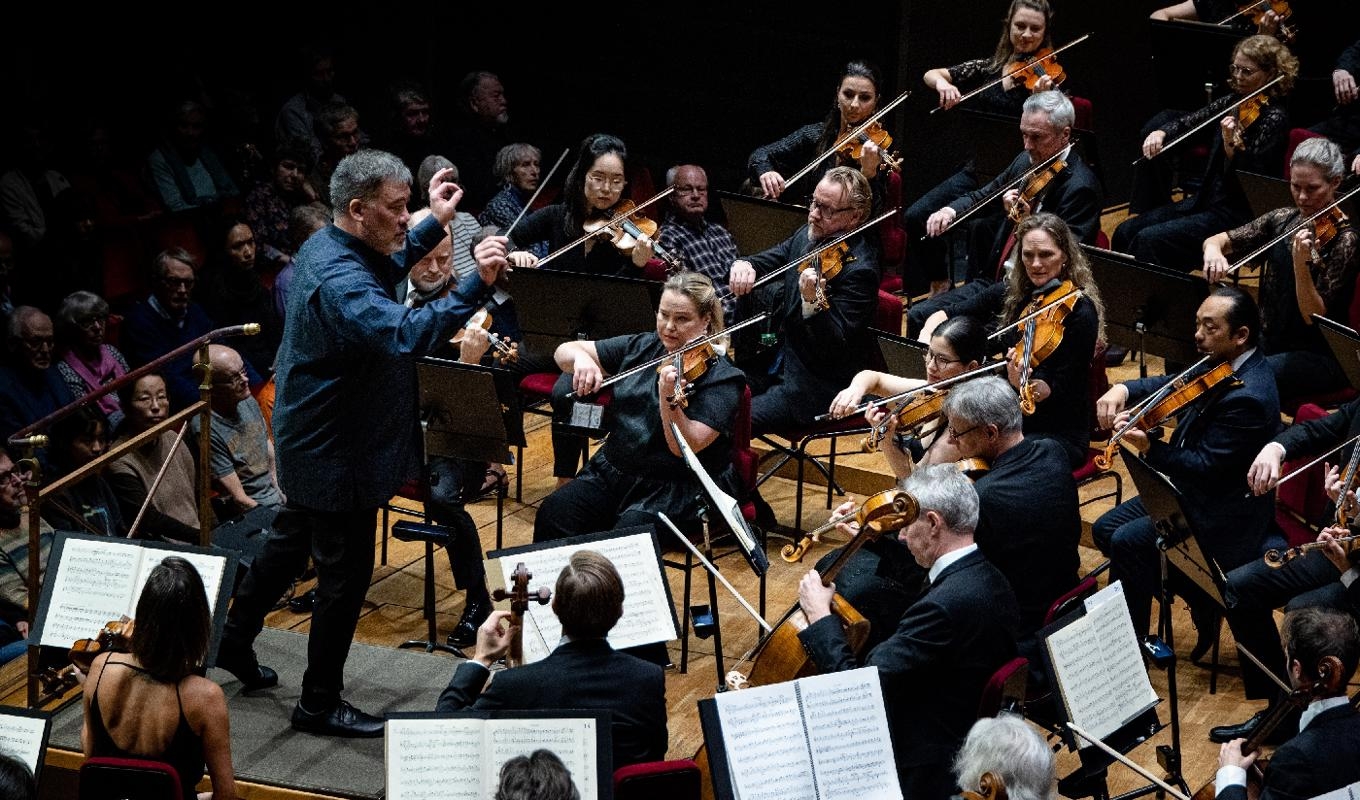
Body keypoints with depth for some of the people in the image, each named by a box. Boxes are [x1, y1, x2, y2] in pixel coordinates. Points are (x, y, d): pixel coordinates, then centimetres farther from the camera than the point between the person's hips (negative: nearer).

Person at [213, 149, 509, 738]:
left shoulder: (326, 247, 2)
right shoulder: (339, 279, -31)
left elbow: (380, 275, 24)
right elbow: (405, 335, -48)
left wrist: (434, 226, 18)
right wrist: (475, 285, -51)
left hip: (311, 440, 10)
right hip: (337, 454, -10)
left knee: (291, 541, 28)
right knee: (346, 574, 3)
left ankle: (234, 642, 44)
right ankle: (319, 705, 15)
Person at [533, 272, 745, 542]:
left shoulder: (721, 377, -9)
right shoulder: (641, 347, 8)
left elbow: (686, 447, -20)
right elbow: (564, 351, 9)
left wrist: (668, 398, -37)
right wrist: (581, 358, -15)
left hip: (678, 489, -6)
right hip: (613, 470, 6)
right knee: (552, 515, -18)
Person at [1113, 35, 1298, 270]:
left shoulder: (1274, 118, -13)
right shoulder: (1233, 102, 8)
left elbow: (1252, 179, -19)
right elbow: (1189, 123, 15)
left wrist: (1232, 144, -34)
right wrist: (1160, 133, -6)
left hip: (1237, 217, -8)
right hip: (1205, 201, 8)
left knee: (1149, 240, -23)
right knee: (1125, 232, -2)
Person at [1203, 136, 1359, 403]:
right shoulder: (1282, 220, 4)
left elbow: (1314, 317, -18)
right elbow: (1218, 240, 6)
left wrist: (1301, 263, -33)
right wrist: (1213, 249, -18)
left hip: (1320, 358, -6)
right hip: (1270, 340, 6)